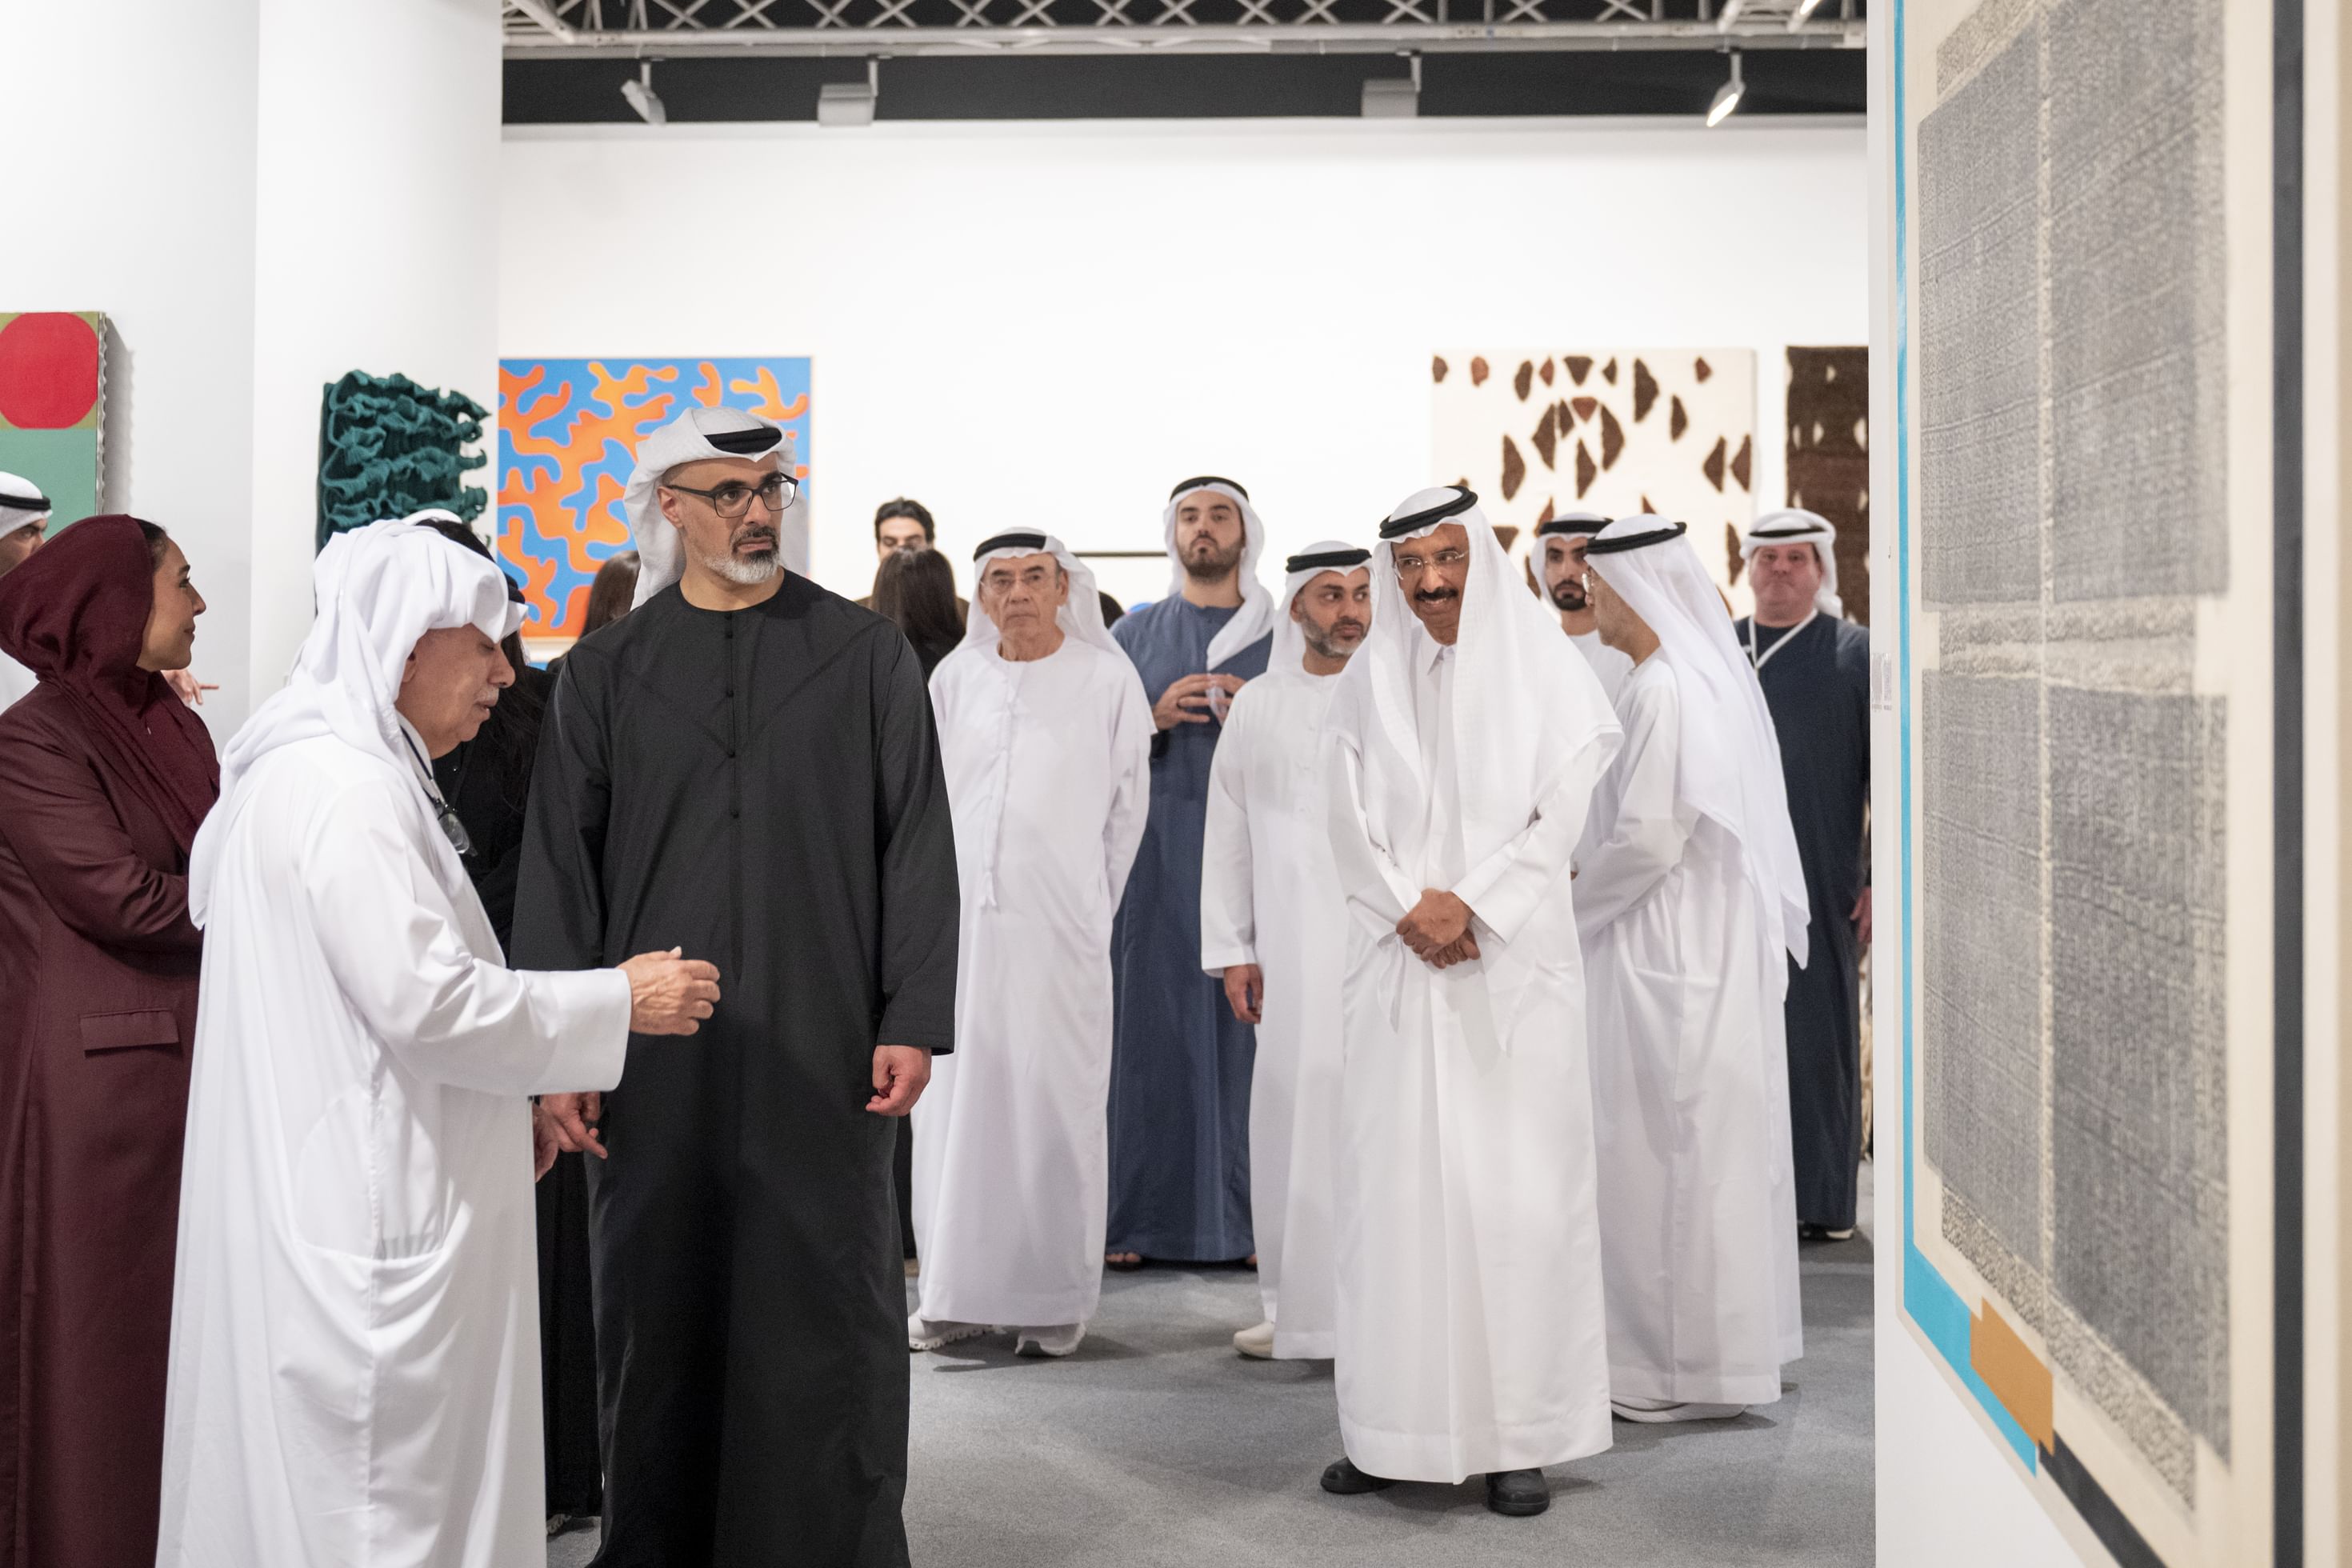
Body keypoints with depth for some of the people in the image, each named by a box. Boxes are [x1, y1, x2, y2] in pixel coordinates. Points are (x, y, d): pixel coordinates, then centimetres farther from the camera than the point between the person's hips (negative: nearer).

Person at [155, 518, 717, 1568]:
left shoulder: (336, 768, 16)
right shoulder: (350, 788, -17)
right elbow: (427, 997, -22)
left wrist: (512, 1105, 21)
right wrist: (619, 1001, -13)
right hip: (367, 1211, -11)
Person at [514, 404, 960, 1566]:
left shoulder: (865, 654, 7)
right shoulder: (604, 670, 10)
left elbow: (917, 843, 3)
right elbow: (559, 863, 7)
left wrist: (913, 1018, -4)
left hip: (825, 1048, -1)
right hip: (655, 1052, 1)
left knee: (831, 1318, 2)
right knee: (659, 1321, 7)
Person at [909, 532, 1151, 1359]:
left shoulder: (1106, 678, 1)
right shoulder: (956, 677, 10)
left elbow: (1128, 803, 7)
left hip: (1058, 928, -3)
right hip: (961, 920, 3)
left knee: (1054, 1104, -2)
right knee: (954, 1101, 4)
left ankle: (1054, 1298, 8)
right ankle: (956, 1290, 13)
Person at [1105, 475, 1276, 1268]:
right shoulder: (1134, 634, 13)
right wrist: (1156, 719, -8)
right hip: (1156, 852, 1)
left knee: (1248, 1020, -3)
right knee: (1150, 1021, -3)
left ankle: (1249, 1216, 2)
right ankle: (1138, 1216, 2)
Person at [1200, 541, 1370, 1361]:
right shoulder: (1258, 704, 11)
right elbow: (1228, 831, 11)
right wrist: (1231, 949, 7)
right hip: (1293, 946, 2)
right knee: (1291, 1114, 3)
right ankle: (1298, 1303, 14)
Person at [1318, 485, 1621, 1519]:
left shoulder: (1542, 667, 3)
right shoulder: (1367, 681, 10)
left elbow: (1561, 812, -4)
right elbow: (1349, 822, 5)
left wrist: (1469, 905, -12)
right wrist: (1413, 909, -10)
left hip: (1513, 968, -2)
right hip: (1397, 970, 2)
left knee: (1514, 1190, -3)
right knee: (1394, 1189, 1)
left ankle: (1520, 1438, 3)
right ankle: (1394, 1431, 7)